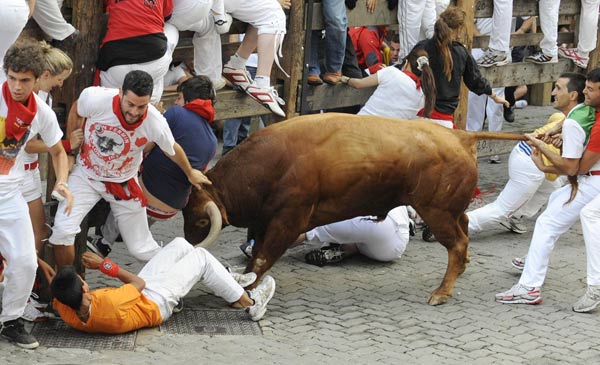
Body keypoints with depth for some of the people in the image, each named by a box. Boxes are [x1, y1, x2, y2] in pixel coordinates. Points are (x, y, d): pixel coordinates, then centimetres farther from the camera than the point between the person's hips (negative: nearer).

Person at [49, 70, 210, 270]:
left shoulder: (156, 124, -26)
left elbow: (173, 150, -3)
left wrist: (190, 173, 16)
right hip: (86, 174, 0)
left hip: (123, 183, 0)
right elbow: (76, 112, -4)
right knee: (62, 231, -21)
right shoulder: (96, 98, -30)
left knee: (142, 249, 5)